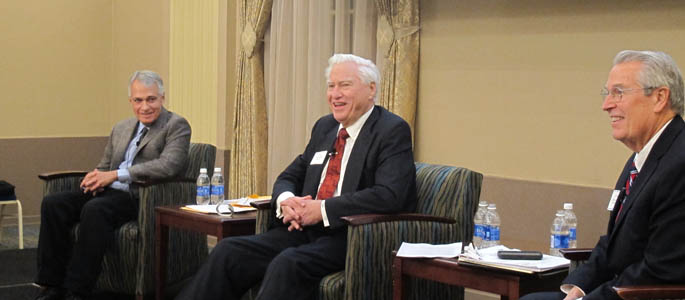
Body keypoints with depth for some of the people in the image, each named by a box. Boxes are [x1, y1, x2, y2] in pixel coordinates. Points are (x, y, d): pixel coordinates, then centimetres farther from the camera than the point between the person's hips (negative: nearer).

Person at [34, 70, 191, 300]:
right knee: (53, 203, -14)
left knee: (95, 209, -35)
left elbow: (169, 165, -17)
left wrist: (116, 175, -19)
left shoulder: (176, 126, 0)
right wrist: (96, 177, 0)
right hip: (110, 193, 7)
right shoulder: (121, 128, 23)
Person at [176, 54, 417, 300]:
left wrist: (323, 209, -22)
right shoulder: (324, 127, 17)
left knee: (288, 263, -33)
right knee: (228, 251, -11)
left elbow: (390, 195, -19)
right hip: (307, 230, 7)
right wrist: (286, 200, -6)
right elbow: (289, 177, 20)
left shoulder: (393, 131, -6)